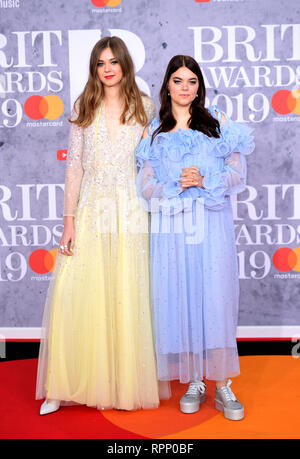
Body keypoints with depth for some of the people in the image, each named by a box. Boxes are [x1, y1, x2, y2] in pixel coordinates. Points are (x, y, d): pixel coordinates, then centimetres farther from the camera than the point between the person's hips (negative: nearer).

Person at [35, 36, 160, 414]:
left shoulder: (145, 107, 8)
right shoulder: (84, 109, 10)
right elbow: (74, 167, 5)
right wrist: (69, 220, -3)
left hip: (131, 213, -1)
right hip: (91, 210, 1)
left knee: (129, 299, 1)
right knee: (74, 296, -5)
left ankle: (127, 383, 17)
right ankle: (66, 386, 9)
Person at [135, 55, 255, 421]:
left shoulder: (218, 121, 11)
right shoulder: (153, 131, 13)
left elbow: (238, 173, 4)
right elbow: (145, 186, 7)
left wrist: (205, 180, -14)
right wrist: (177, 185, -12)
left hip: (212, 223, -1)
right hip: (171, 226, 1)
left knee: (215, 296, -4)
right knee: (179, 298, 1)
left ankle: (222, 385, 7)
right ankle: (194, 382, 15)